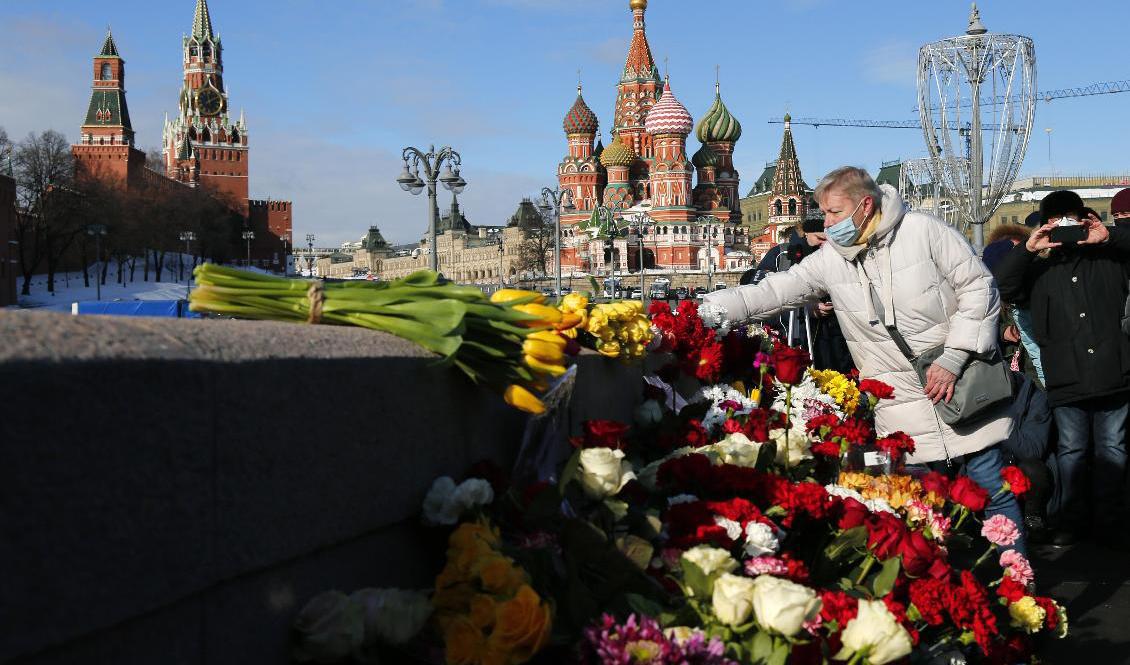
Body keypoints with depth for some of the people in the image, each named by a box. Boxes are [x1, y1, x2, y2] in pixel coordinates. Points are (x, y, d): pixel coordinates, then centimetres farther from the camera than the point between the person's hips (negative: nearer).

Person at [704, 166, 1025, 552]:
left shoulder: (924, 231, -8)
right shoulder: (830, 260, 1)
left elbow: (979, 288, -5)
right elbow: (771, 294, -3)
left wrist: (953, 359, -13)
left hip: (961, 387, -2)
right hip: (903, 413, 2)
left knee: (992, 490, 6)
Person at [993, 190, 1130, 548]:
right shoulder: (1038, 270, 11)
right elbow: (1000, 286, -2)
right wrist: (1028, 248, -12)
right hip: (1067, 380, 0)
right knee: (1071, 450, 7)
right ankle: (1071, 520, 18)